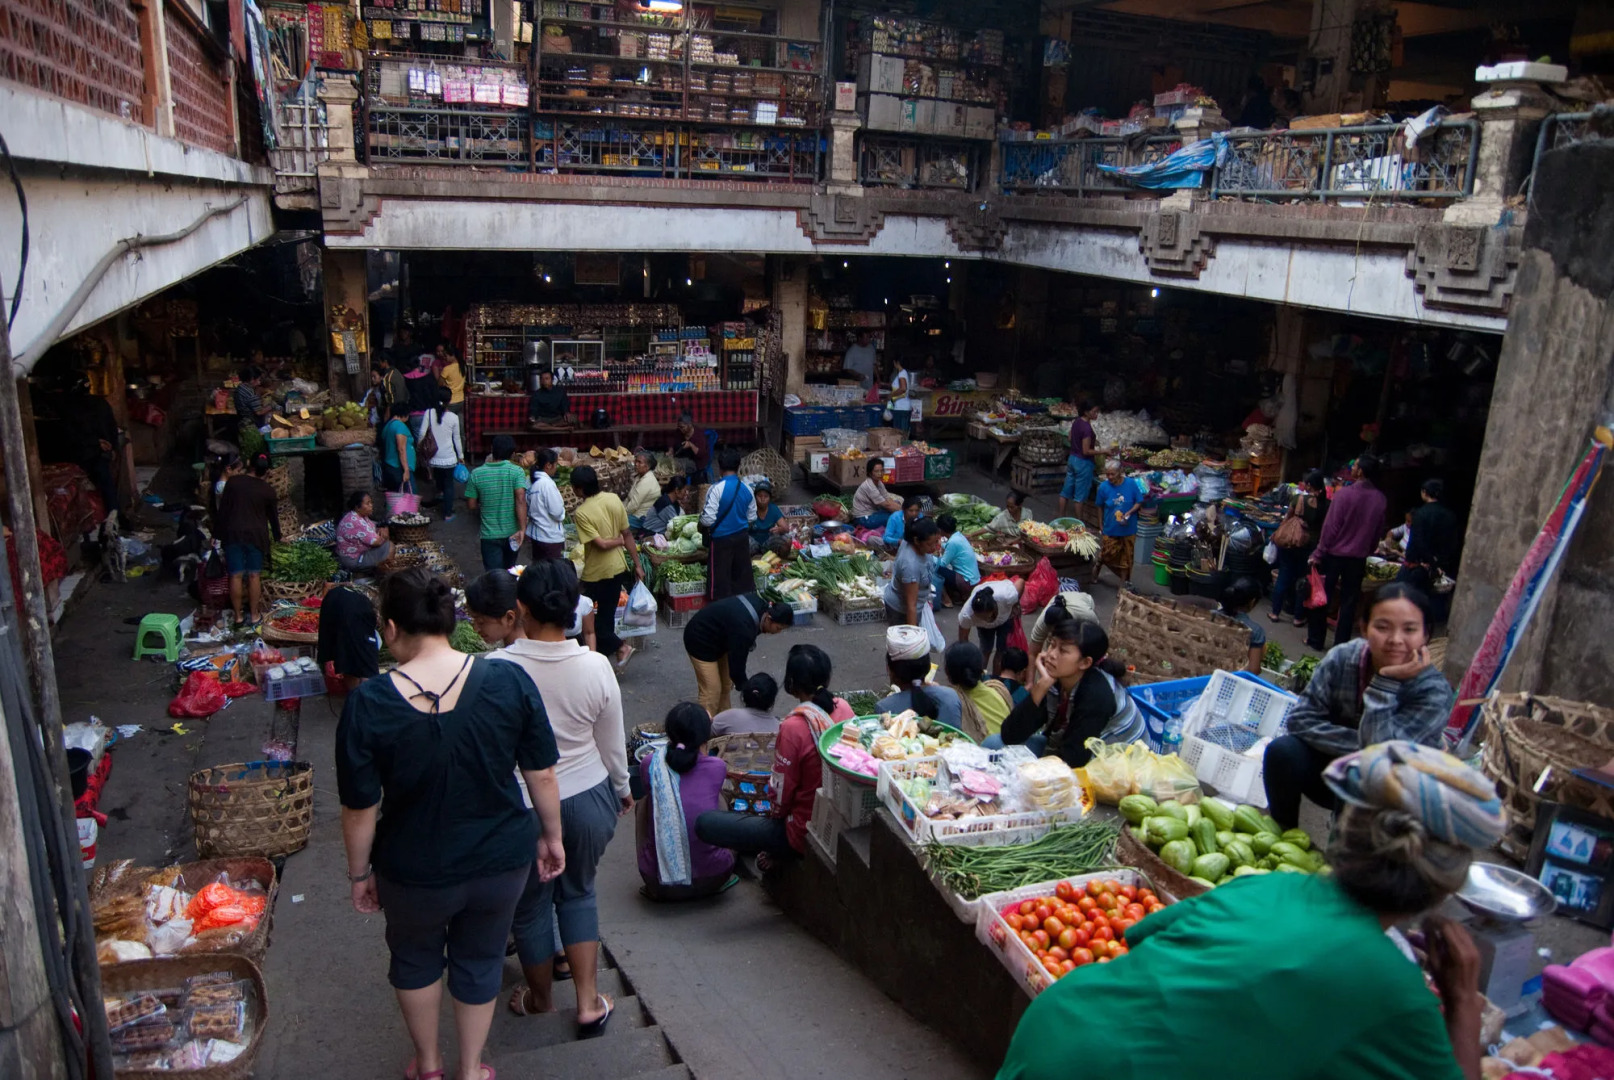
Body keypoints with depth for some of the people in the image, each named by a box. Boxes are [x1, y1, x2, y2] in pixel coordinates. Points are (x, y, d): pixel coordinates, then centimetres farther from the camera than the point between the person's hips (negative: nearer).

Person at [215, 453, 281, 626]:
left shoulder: (233, 482, 0)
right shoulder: (268, 490, -1)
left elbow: (222, 510, 1)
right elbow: (273, 516, 11)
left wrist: (222, 534, 9)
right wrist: (277, 536, 27)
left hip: (233, 534, 1)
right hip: (257, 535, -1)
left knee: (236, 576, 4)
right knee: (254, 576, 6)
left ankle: (238, 616, 11)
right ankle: (254, 615, 12)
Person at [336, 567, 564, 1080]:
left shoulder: (368, 704, -21)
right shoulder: (509, 681, -19)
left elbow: (361, 808, -12)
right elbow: (542, 775, -10)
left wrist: (360, 873, 4)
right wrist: (551, 836, 6)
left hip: (416, 873, -1)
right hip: (501, 863, 1)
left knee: (415, 957, 29)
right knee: (480, 960, 26)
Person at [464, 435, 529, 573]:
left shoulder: (476, 473, -6)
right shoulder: (517, 471, -10)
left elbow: (471, 504, 0)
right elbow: (520, 500, -22)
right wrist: (522, 529, -22)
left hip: (489, 534, -1)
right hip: (512, 532, 1)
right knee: (509, 570, 24)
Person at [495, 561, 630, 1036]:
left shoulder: (497, 669, -21)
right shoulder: (596, 666, -14)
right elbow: (613, 745, -2)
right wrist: (623, 788, 17)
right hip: (590, 800, 2)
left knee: (531, 905, 21)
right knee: (578, 893, 25)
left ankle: (541, 1000, 42)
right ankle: (589, 1002, 26)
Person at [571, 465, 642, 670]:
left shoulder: (581, 513, -22)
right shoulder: (614, 499, -6)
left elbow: (601, 544, -24)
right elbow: (627, 534, -1)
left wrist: (619, 541, -5)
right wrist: (637, 564, 6)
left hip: (596, 573, -6)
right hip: (618, 568, 6)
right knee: (607, 615, 18)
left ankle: (620, 646, 6)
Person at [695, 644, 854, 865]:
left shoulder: (793, 727, -26)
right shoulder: (843, 708, -7)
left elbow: (781, 792, -17)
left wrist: (777, 812, 7)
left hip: (805, 832, -7)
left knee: (704, 823, -6)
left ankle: (777, 852, 8)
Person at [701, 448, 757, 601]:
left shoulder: (717, 489, -17)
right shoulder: (747, 489, -1)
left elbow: (708, 520, -19)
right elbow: (752, 517, 8)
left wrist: (701, 514, 2)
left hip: (722, 539, -5)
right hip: (742, 537, 5)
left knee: (720, 578, 3)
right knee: (742, 574, 15)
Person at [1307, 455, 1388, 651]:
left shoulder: (1344, 493, -16)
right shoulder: (1379, 499, -2)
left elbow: (1331, 527, -14)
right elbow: (1378, 531, 7)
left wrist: (1318, 553, -8)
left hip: (1335, 554, -4)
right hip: (1359, 557, 4)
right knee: (1349, 602, 11)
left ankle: (1316, 640, 15)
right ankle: (1341, 644, 14)